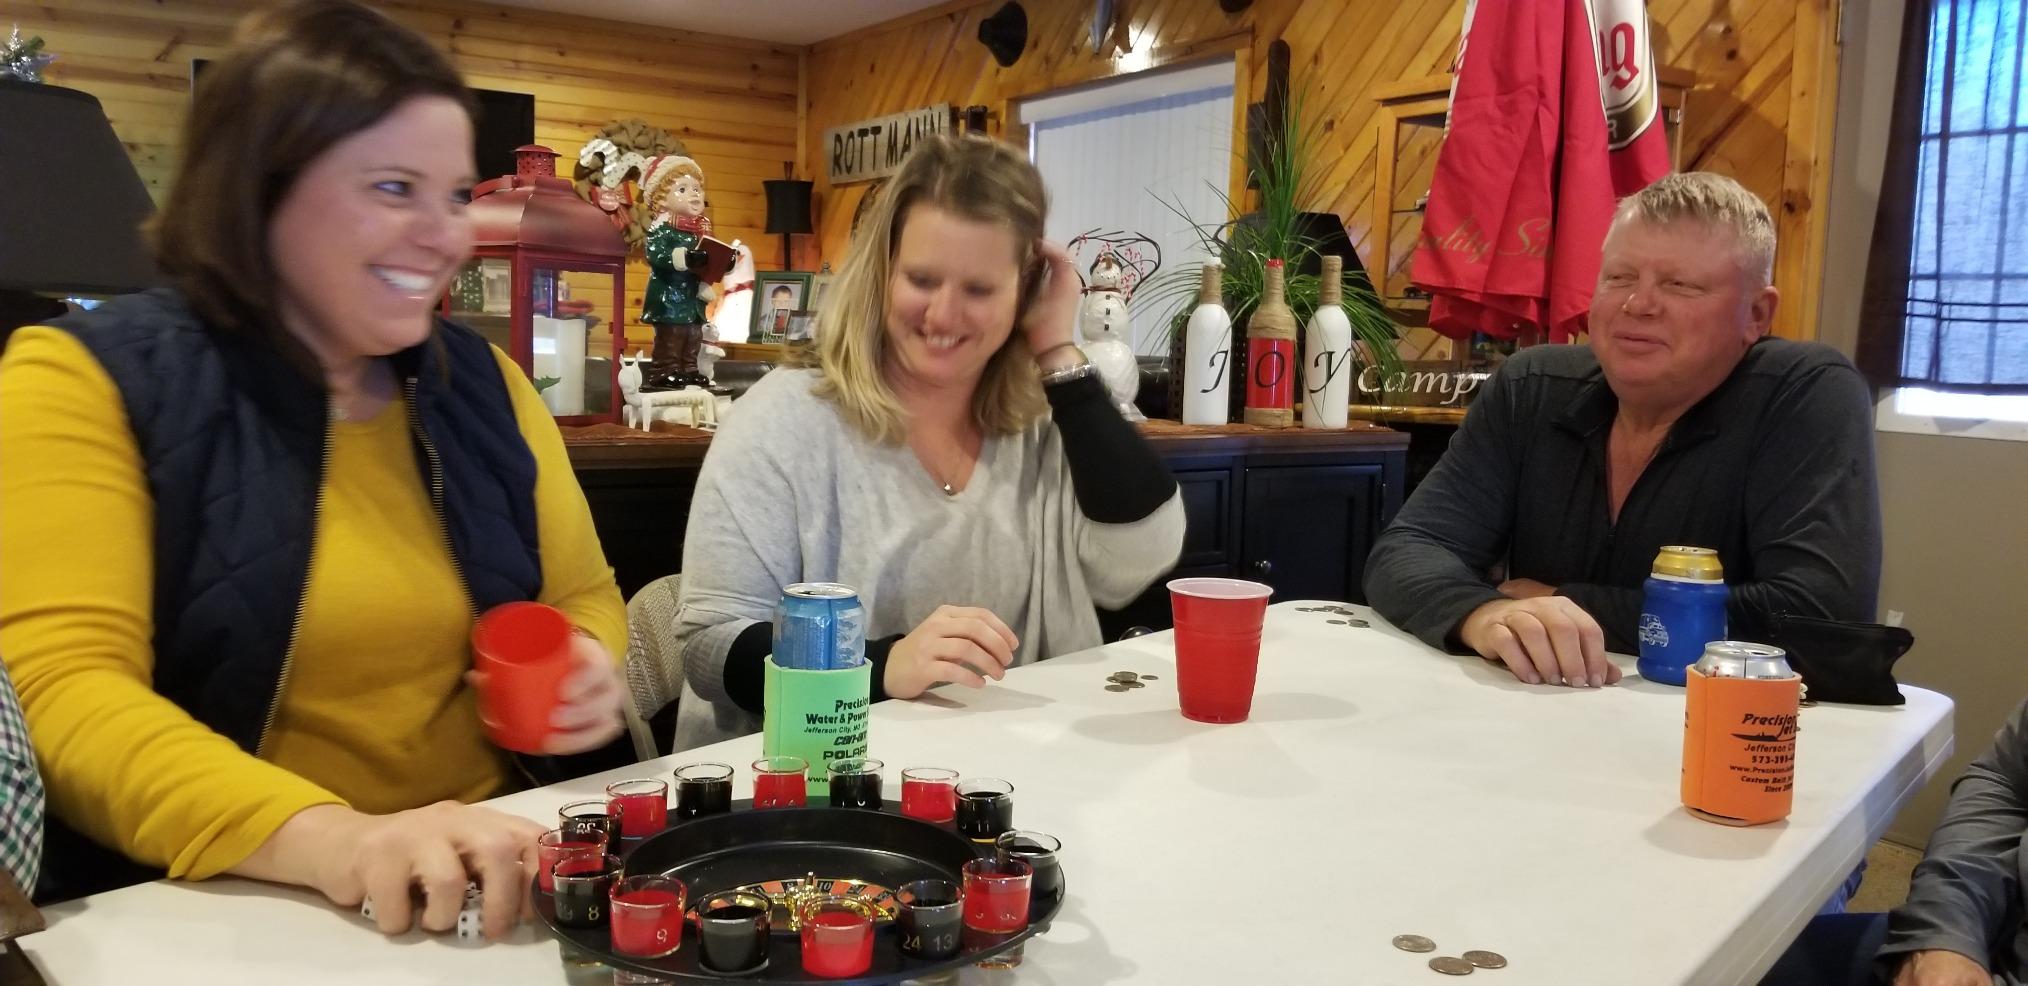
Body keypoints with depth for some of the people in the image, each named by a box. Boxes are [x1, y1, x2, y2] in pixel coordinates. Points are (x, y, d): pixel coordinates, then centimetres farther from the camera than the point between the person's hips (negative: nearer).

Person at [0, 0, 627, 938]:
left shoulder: (481, 381, 8)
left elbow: (583, 597, 16)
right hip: (213, 915, -3)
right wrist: (327, 836, -33)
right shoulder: (86, 379, -6)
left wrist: (587, 668, -7)